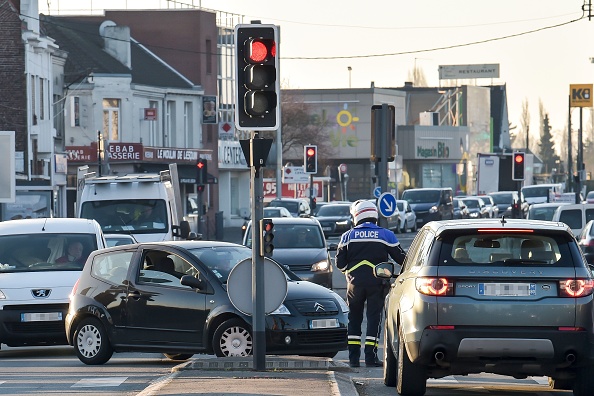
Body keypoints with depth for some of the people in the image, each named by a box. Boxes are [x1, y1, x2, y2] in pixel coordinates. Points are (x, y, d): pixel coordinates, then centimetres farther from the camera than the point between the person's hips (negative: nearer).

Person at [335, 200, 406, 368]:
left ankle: (353, 357, 8)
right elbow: (401, 258, 5)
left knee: (354, 318, 11)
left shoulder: (348, 236, 4)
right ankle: (370, 357, -4)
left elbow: (339, 263, 7)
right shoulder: (386, 235, 2)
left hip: (355, 282, 1)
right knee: (374, 317, 2)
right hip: (377, 283, -1)